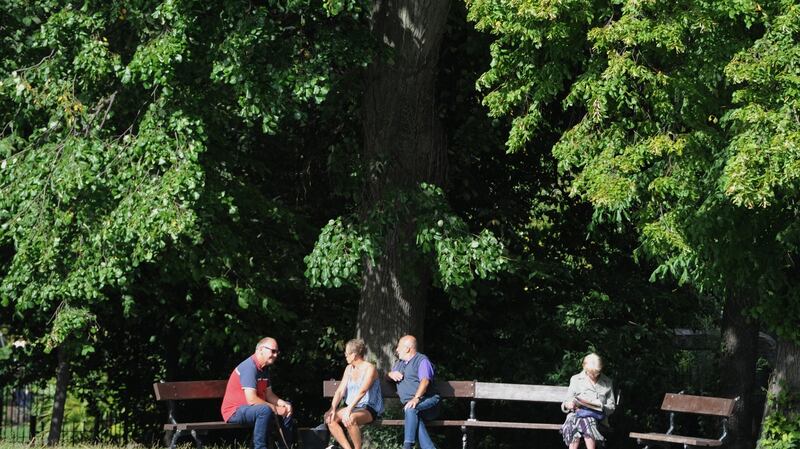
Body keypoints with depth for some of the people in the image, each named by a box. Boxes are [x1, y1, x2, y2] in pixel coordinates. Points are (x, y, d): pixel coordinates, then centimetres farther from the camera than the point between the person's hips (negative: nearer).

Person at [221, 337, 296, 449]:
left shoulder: (264, 369, 9)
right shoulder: (249, 367, -22)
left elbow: (269, 394, 12)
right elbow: (251, 399, -28)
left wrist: (284, 404, -7)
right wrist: (275, 409, -21)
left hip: (252, 408, 10)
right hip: (234, 411, -10)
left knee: (287, 409, 13)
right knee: (265, 410, -36)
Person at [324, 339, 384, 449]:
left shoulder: (369, 368, -11)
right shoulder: (349, 369, 12)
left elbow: (362, 391, -24)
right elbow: (340, 390, 5)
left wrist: (349, 409, -35)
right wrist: (332, 409, -12)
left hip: (369, 408, -7)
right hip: (351, 407, 7)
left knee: (349, 419, -36)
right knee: (330, 418, -18)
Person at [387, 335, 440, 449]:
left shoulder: (422, 360, 4)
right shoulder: (400, 364, 30)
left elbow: (425, 381, -13)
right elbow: (387, 376, 42)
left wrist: (416, 398, -30)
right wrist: (391, 374, 15)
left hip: (427, 400, -5)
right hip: (409, 404, 5)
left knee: (411, 409, -38)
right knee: (416, 419, -32)